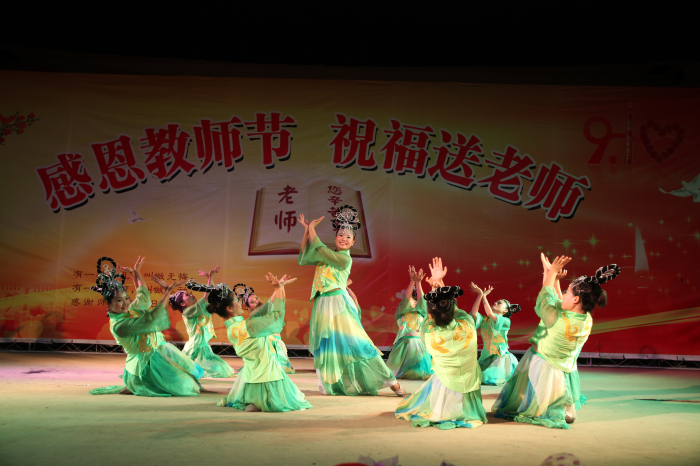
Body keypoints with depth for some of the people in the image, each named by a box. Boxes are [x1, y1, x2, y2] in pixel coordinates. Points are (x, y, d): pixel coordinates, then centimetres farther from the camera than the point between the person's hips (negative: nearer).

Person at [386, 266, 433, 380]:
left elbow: (421, 299, -3)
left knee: (421, 370, -12)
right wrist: (412, 281, -14)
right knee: (403, 369, -8)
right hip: (404, 343, -1)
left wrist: (418, 282, -14)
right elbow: (405, 298, -5)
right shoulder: (400, 313, 9)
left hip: (420, 343, 1)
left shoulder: (421, 312, 14)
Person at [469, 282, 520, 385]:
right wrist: (480, 295, -10)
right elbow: (474, 313, -7)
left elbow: (490, 314, -19)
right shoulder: (484, 321, 11)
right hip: (486, 358, 4)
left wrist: (483, 295, -13)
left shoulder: (505, 322, -4)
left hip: (501, 358, -4)